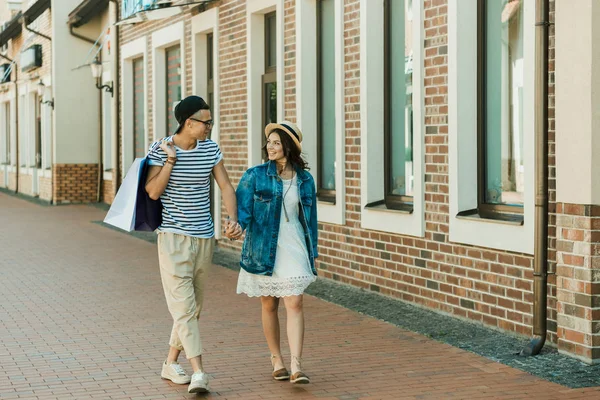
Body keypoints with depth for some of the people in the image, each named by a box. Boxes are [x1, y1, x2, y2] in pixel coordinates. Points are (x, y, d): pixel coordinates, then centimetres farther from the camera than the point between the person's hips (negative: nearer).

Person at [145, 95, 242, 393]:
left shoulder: (210, 148, 4)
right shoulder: (159, 150, -7)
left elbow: (226, 186, 2)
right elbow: (153, 192, -13)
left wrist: (233, 219, -13)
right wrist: (171, 159, -18)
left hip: (204, 238, 5)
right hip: (173, 237, -5)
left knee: (192, 307, 13)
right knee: (183, 306, -10)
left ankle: (171, 364, 28)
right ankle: (198, 373, -14)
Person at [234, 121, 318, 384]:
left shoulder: (305, 179, 5)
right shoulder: (255, 176, -3)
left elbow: (310, 218, 12)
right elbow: (241, 207, -11)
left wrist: (313, 253, 14)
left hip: (294, 250, 1)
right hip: (264, 250, -1)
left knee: (295, 303, -10)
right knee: (269, 305, 10)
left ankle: (296, 367, -14)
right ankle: (277, 361, 25)